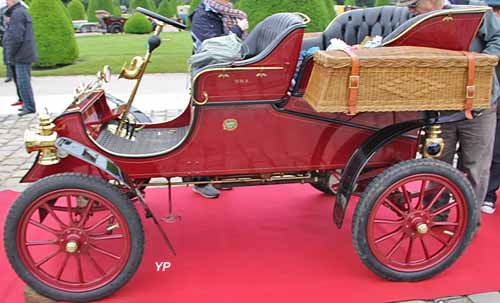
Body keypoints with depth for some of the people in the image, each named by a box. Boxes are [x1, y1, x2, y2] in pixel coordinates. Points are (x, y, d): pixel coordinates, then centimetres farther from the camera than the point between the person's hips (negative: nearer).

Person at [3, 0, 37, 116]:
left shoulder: (17, 13, -13)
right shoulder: (22, 11, 19)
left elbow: (16, 37, -20)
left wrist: (11, 55, -13)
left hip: (22, 55, -10)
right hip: (25, 55, 10)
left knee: (23, 82, -8)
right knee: (24, 81, 15)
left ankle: (29, 107, -6)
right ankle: (28, 105, 22)